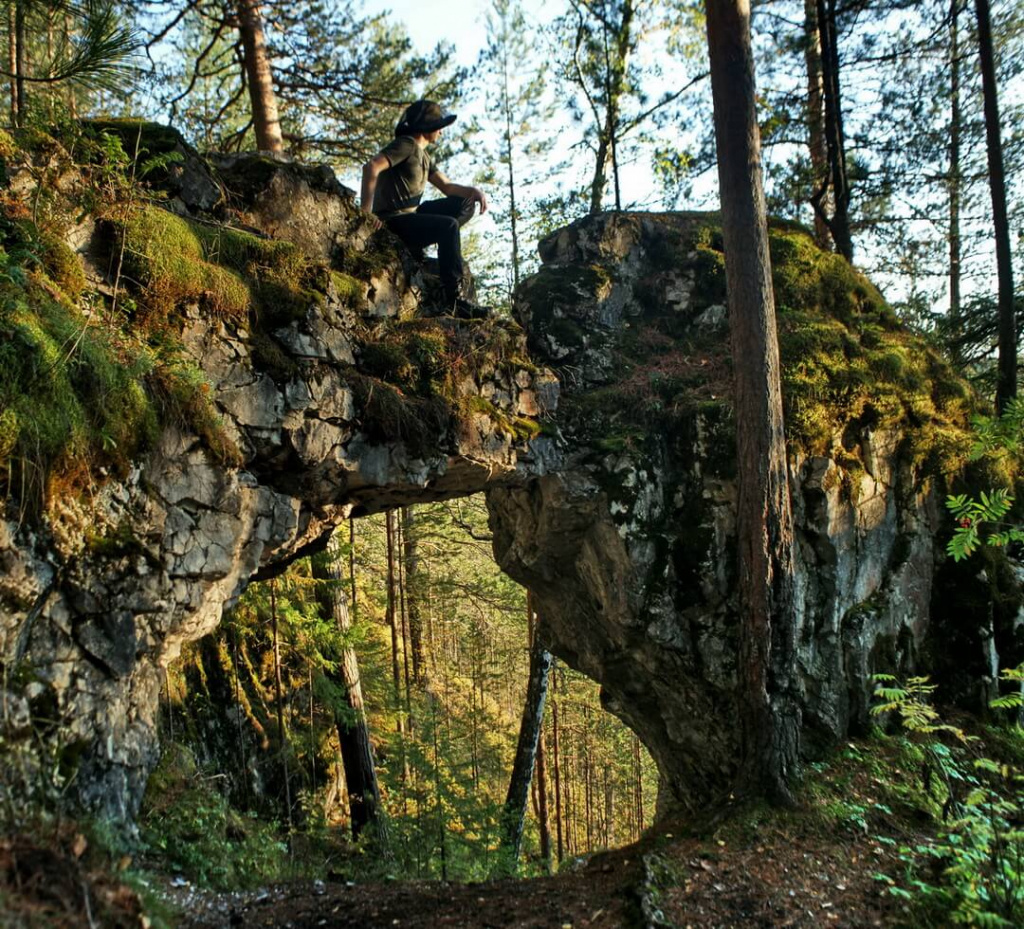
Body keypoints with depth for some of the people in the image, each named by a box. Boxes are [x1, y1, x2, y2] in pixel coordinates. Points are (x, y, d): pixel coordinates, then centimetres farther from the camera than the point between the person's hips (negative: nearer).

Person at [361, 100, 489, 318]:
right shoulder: (407, 145, -11)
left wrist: (474, 191, -4)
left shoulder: (423, 156, 19)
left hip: (411, 215, 10)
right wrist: (366, 212, -30)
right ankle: (454, 298, -30)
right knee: (448, 226, -29)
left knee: (465, 203, 8)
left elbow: (446, 187, 17)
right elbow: (371, 167, -26)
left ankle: (417, 246, -4)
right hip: (393, 221, -10)